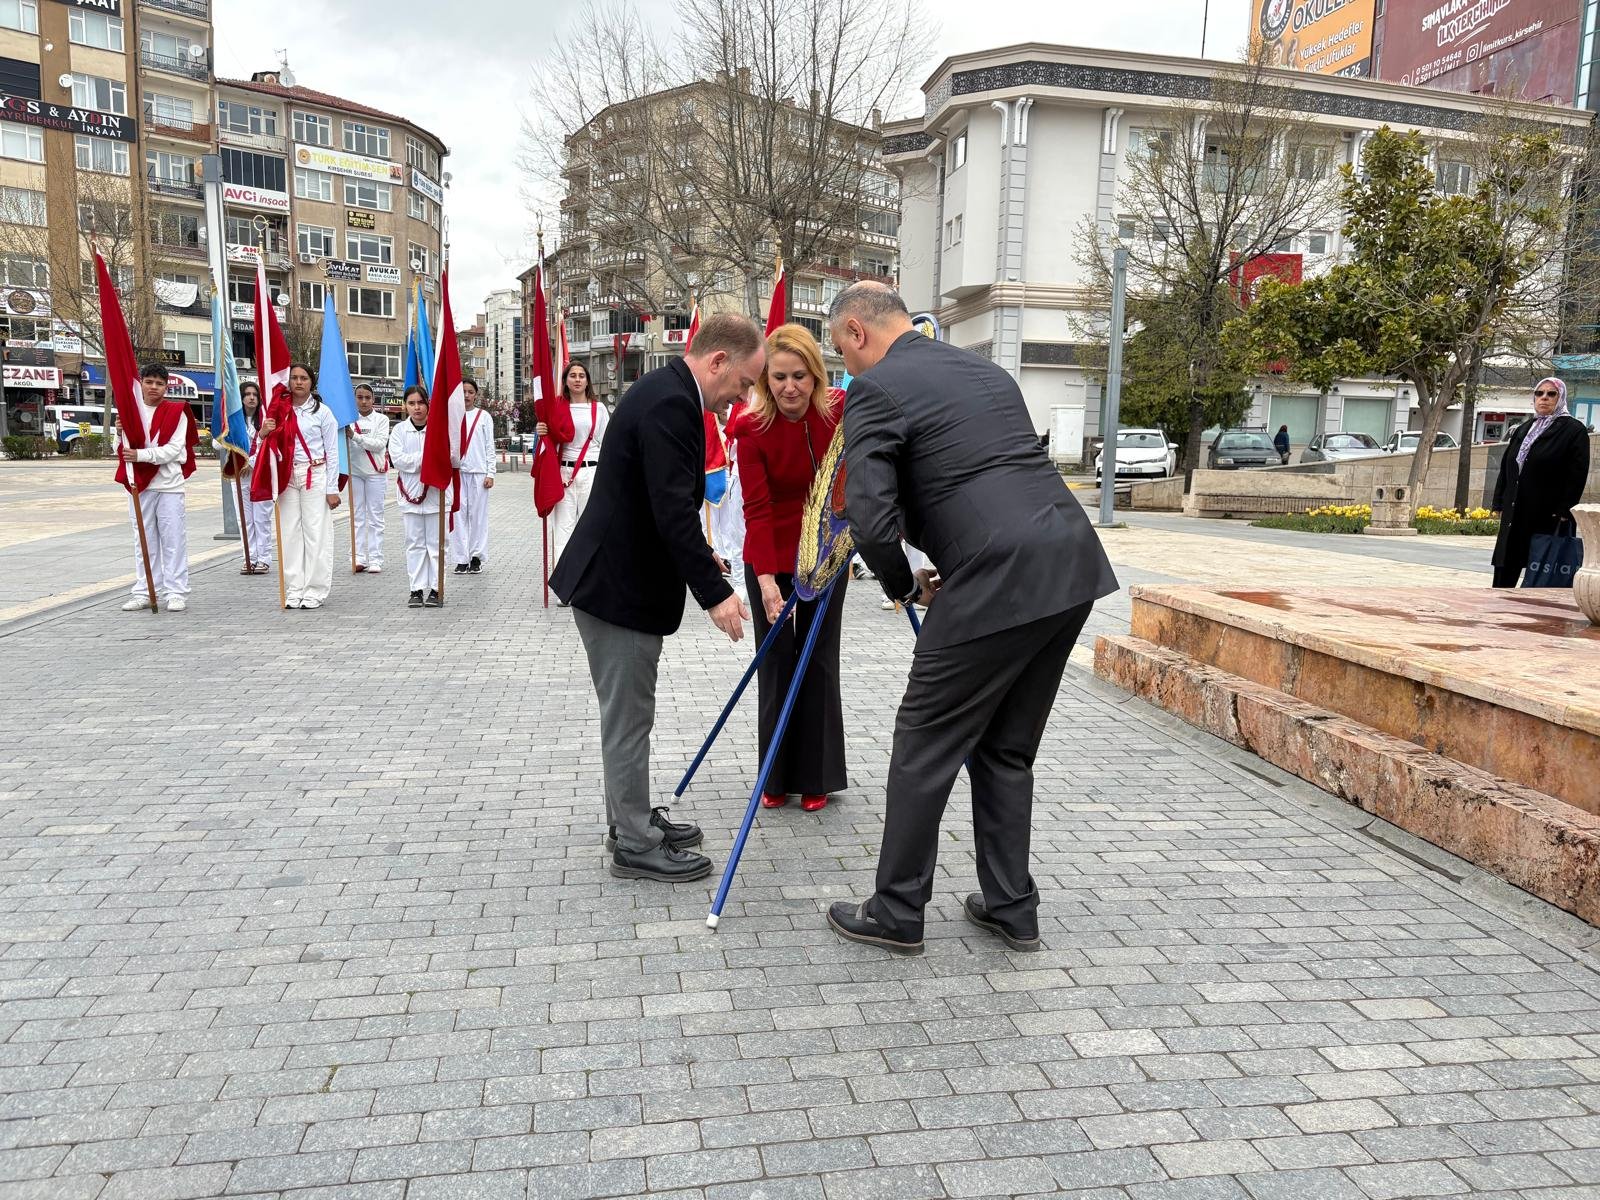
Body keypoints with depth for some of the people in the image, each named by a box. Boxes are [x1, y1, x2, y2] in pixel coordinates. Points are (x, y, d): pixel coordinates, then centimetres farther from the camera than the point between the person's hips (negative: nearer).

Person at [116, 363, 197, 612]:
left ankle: (176, 593, 4)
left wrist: (140, 455, -20)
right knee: (143, 541, 9)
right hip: (139, 485, 4)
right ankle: (144, 592, 16)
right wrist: (120, 433, -10)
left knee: (173, 540, -1)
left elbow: (173, 449, -11)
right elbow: (121, 450, 10)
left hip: (169, 485, -3)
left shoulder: (176, 412, -1)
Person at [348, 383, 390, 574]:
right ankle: (359, 558, 7)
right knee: (357, 516, 4)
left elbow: (380, 444, -12)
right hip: (354, 471, 2)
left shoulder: (381, 419, 1)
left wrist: (355, 437, -22)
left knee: (375, 516, 0)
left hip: (375, 472, -2)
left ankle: (375, 559, 1)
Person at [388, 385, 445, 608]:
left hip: (434, 492, -2)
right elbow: (398, 459, -7)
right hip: (410, 493, 2)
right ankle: (417, 589, 11)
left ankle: (435, 589, 8)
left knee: (435, 543, 3)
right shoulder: (399, 430, 4)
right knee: (415, 543, 6)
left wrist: (414, 460, -15)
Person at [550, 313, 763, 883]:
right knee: (629, 718, 0)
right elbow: (673, 510, -27)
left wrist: (702, 563, 20)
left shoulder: (665, 393, 12)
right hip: (620, 586, -11)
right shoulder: (670, 403, -21)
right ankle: (636, 846, 12)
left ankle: (632, 820, 33)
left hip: (619, 577, 11)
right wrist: (715, 593, -25)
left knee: (628, 714, 19)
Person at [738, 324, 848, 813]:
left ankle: (816, 776, 19)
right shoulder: (752, 428, -20)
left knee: (820, 660, 7)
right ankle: (777, 777, 18)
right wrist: (766, 579, -32)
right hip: (771, 557, -1)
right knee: (776, 662, 5)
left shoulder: (841, 409, -15)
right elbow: (756, 509, -23)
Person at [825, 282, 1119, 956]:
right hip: (1072, 568, 8)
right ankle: (1011, 908, 27)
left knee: (924, 746, 7)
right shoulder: (985, 370, 23)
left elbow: (871, 516, -12)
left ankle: (897, 913, 19)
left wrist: (905, 587, 6)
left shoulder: (875, 390, -2)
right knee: (1007, 749, 19)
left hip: (996, 583, -8)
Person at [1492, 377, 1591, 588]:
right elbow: (1506, 467, 16)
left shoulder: (1574, 430, -3)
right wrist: (1500, 504, 10)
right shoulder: (1524, 429, 16)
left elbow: (1577, 475, -11)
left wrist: (1564, 511, -18)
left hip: (1546, 517, -6)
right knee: (1504, 574, 5)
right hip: (1515, 513, 6)